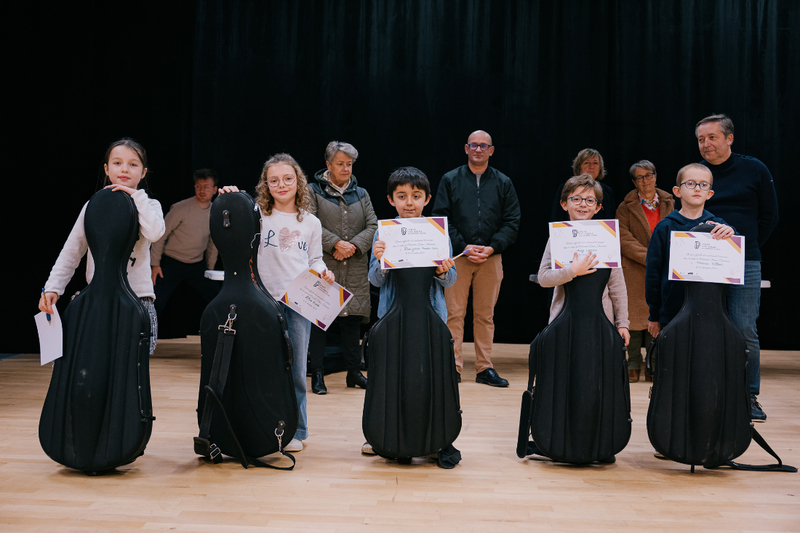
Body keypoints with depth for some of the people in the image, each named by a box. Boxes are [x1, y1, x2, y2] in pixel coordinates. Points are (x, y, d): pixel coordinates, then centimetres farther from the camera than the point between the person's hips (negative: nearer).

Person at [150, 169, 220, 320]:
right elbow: (160, 235, -9)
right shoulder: (181, 208, -14)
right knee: (156, 303, -12)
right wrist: (155, 264, -11)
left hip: (197, 266, 5)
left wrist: (210, 269, 18)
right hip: (172, 264, -5)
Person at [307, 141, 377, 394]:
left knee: (353, 320, 9)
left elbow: (373, 226, 7)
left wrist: (354, 245, -10)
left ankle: (354, 372, 20)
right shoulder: (313, 192, 2)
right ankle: (317, 374, 8)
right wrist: (336, 243, -18)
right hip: (322, 267, -4)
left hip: (355, 269, 4)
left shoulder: (361, 194, 15)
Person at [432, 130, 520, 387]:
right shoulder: (450, 180, 6)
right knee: (454, 313, -3)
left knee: (485, 315, 7)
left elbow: (512, 222, 6)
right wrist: (464, 247, -11)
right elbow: (441, 219, -1)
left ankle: (485, 368, 13)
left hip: (491, 257, 2)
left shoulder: (503, 183, 10)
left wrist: (492, 248, -9)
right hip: (458, 256, -1)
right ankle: (453, 367, 4)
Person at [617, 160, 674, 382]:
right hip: (634, 271, -2)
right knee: (634, 318, -3)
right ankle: (633, 366, 8)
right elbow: (624, 240, -4)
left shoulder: (669, 204, 13)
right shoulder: (626, 207, 5)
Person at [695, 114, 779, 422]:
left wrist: (747, 247, 9)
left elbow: (769, 216, 10)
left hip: (744, 264, -1)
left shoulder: (754, 170, 5)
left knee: (744, 330, -5)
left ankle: (750, 397, 7)